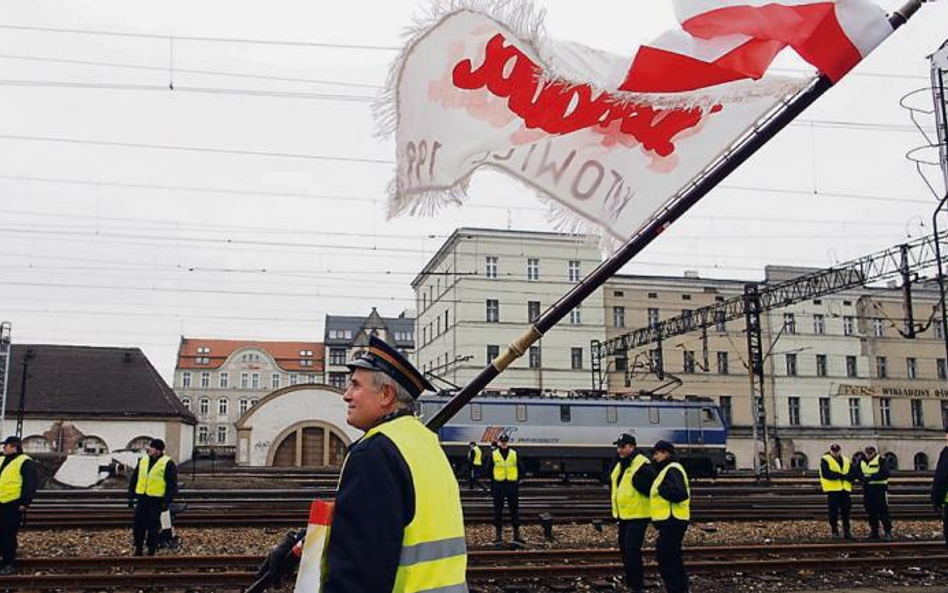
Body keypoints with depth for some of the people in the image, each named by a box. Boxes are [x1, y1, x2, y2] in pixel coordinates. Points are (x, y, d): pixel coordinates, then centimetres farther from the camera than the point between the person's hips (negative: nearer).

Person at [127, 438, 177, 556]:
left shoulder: (168, 463, -6)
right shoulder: (143, 460, 10)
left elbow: (172, 485, -7)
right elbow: (133, 479, 17)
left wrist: (166, 502, -12)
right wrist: (131, 496, 11)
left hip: (156, 501, -5)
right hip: (142, 499, 5)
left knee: (153, 527, 1)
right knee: (138, 525, 8)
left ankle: (151, 551, 14)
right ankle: (138, 549, 21)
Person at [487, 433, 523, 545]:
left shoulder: (514, 454, 5)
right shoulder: (493, 455, 2)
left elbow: (519, 470, 9)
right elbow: (490, 471, 5)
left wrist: (517, 482, -1)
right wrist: (492, 485, -2)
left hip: (512, 485, 1)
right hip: (498, 485, -1)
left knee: (514, 510, 4)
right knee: (498, 511, 3)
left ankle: (516, 535, 10)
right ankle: (498, 535, 10)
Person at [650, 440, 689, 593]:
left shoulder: (672, 469, -15)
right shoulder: (667, 470, 18)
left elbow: (680, 494, -27)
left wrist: (661, 488, -17)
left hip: (672, 522, -11)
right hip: (670, 521, 11)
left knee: (665, 559, -7)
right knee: (674, 559, 17)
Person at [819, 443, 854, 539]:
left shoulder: (846, 461, 13)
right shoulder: (825, 460, -3)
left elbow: (852, 474, 6)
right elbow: (826, 474, -17)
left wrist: (844, 476, -16)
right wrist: (841, 475, -17)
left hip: (845, 488, 5)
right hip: (832, 489, -5)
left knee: (846, 510, 6)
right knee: (833, 510, -4)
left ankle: (847, 531, 14)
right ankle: (834, 531, 5)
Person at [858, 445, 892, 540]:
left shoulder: (881, 460, -8)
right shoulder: (862, 461, 11)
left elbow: (885, 474, -16)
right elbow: (858, 473, 16)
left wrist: (872, 477, -25)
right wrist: (863, 477, -6)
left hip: (879, 488, -6)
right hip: (867, 489, 6)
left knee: (883, 511, -8)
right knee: (871, 512, 9)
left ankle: (888, 531, 1)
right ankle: (874, 532, 16)